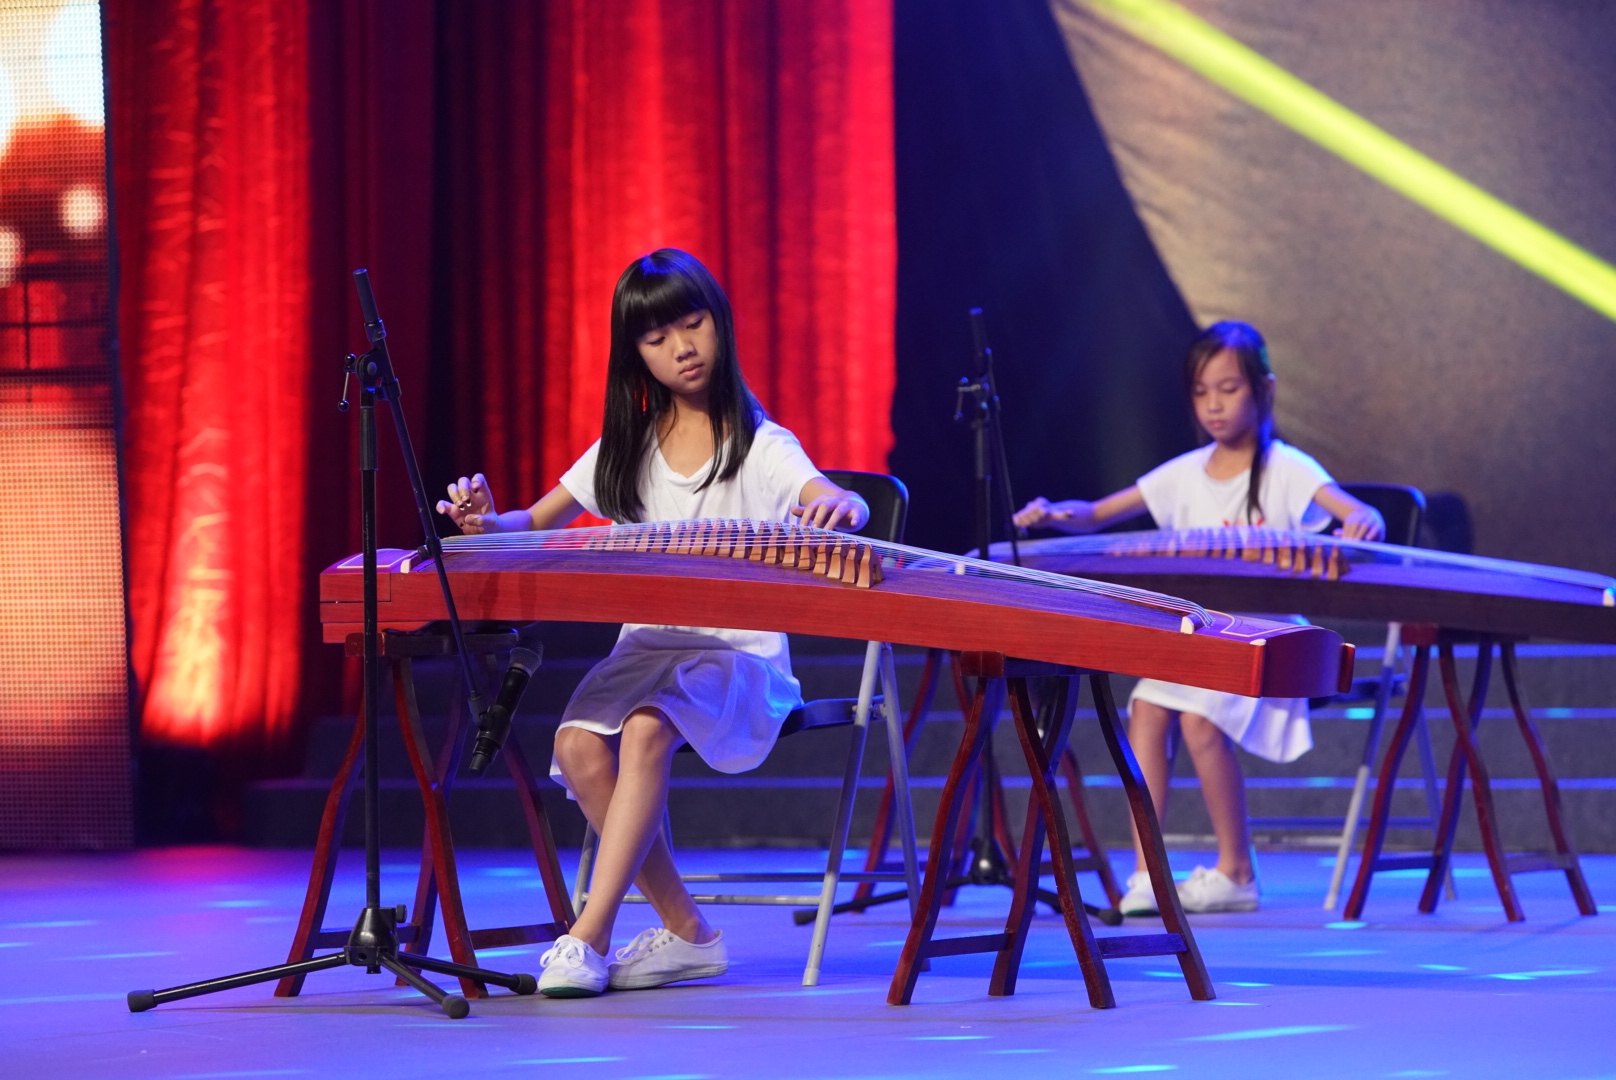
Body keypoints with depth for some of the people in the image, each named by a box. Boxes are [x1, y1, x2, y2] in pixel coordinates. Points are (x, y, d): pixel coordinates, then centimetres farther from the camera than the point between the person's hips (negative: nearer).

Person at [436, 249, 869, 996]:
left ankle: (590, 936, -34)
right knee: (579, 743, -26)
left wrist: (839, 506, -45)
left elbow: (846, 506, -19)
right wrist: (488, 524, -6)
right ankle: (685, 933, -16)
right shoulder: (626, 450, 14)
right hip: (646, 649, 5)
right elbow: (540, 523, 18)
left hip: (737, 656, -5)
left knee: (647, 729, -35)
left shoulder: (759, 446, -1)